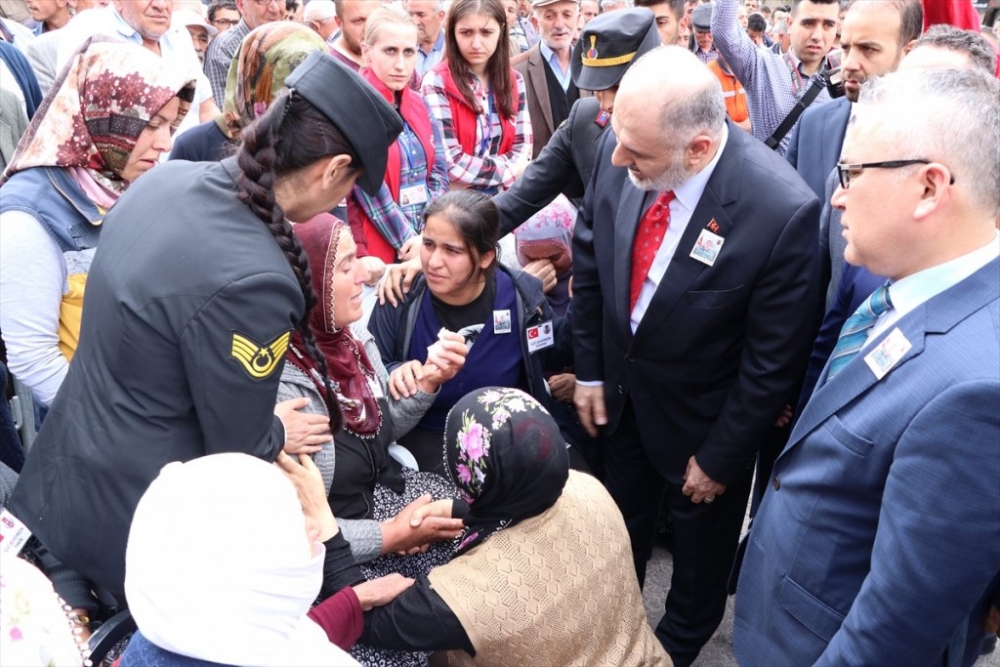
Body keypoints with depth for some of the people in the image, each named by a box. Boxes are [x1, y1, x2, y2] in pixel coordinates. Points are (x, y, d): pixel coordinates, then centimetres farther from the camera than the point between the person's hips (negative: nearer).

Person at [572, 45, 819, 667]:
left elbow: (773, 361, -22)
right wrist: (589, 369, 2)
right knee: (621, 527, 28)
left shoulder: (783, 211, -34)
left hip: (703, 421, -4)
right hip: (621, 392, 4)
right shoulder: (621, 151, -21)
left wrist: (719, 458, -11)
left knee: (699, 545, 24)